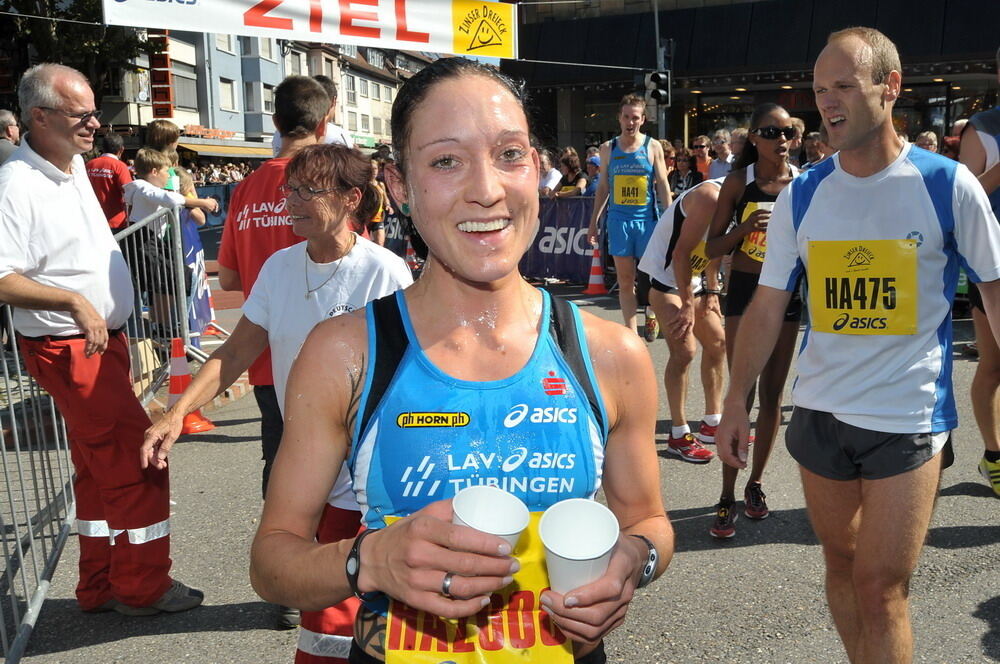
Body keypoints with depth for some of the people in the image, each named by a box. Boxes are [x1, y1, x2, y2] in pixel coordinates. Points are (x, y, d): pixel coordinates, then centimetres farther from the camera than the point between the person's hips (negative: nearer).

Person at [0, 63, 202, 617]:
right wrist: (75, 301, -25)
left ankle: (100, 586, 28)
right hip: (67, 348, -9)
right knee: (139, 460, -6)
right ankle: (143, 586, 10)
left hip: (104, 340, 9)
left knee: (99, 467, 15)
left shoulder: (74, 165, 9)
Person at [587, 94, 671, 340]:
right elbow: (603, 187, 13)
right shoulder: (608, 148, 8)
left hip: (647, 219, -1)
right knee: (625, 280, 1)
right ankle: (631, 333, 5)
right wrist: (593, 222, 10)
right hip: (618, 219, 1)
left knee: (651, 273, 5)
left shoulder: (653, 147, 3)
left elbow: (662, 185, 2)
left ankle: (651, 314, 33)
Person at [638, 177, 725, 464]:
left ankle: (712, 424, 22)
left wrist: (711, 291, 5)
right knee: (684, 350, -14)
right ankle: (679, 435, -3)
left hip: (691, 278, 10)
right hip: (666, 278, -10)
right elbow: (681, 252, -26)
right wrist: (687, 305, -22)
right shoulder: (710, 196, -26)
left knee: (717, 342, 11)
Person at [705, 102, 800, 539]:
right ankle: (727, 497, 4)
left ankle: (755, 483, 25)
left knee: (772, 394, 9)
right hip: (744, 291, -2)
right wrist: (745, 227, -21)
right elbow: (713, 248, -5)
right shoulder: (738, 181, -4)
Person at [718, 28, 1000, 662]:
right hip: (819, 412, 4)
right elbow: (768, 307, 4)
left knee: (880, 586, -2)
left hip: (908, 419, -3)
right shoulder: (800, 197, 1)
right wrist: (738, 400, 2)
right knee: (841, 562, 17)